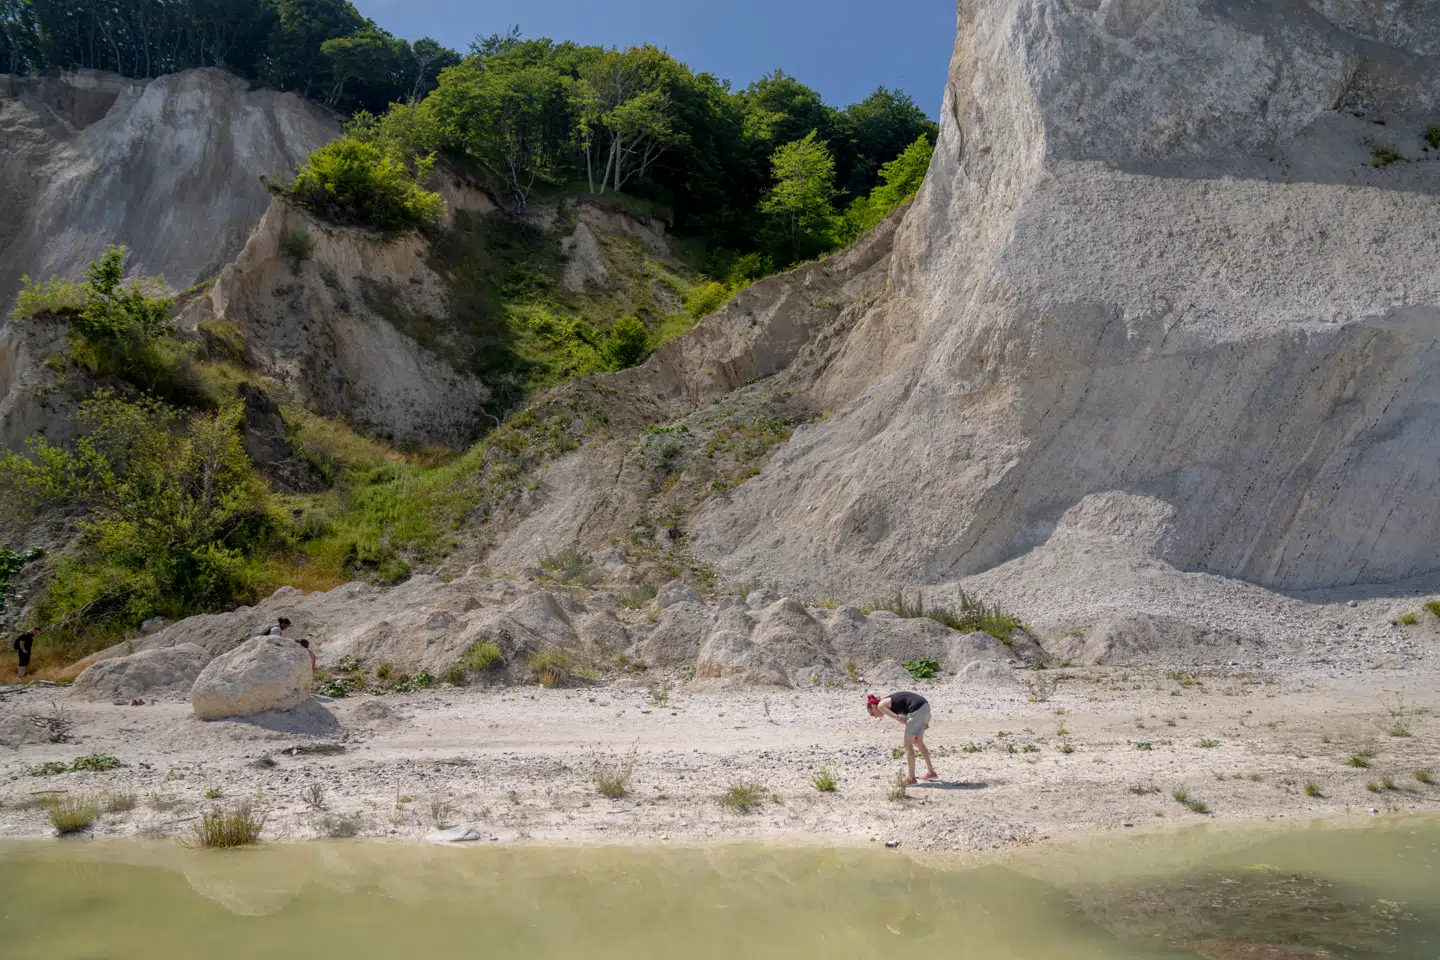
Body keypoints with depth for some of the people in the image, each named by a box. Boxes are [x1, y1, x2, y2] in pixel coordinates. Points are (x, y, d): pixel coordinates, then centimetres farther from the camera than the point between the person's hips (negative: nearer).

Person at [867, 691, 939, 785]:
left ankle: (911, 779, 11)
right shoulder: (890, 702, 26)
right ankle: (931, 772, 32)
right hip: (925, 705, 9)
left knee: (908, 744, 5)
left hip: (917, 709, -9)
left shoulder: (881, 705, 2)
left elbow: (900, 719, -5)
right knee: (918, 742, 24)